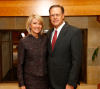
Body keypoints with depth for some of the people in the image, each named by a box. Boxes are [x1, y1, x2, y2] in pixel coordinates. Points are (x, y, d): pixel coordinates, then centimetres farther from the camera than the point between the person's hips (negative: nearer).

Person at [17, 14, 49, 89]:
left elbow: (47, 58, 9)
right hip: (30, 79, -3)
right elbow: (20, 64, -6)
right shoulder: (23, 41, -10)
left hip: (45, 77, 3)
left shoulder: (45, 39, -1)